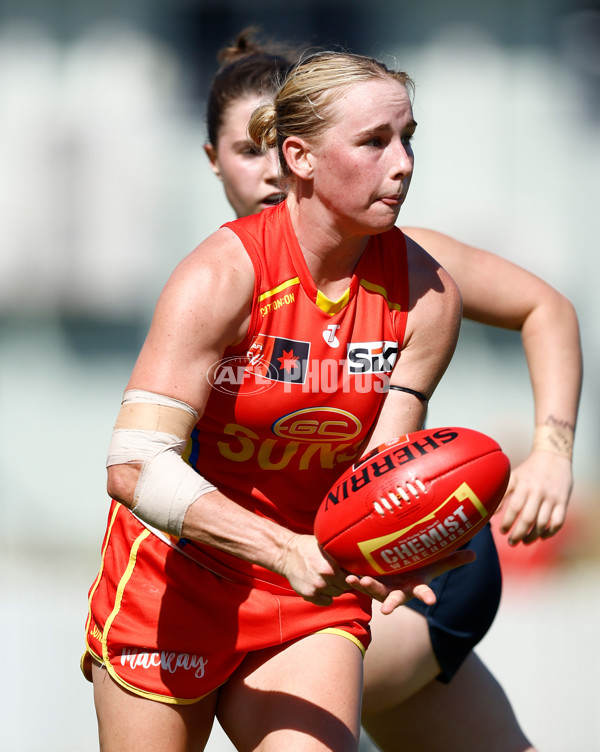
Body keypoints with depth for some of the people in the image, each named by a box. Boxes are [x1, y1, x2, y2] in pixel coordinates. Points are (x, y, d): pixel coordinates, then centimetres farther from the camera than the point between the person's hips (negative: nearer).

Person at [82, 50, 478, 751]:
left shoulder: (426, 293, -8)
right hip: (172, 588, -3)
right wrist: (286, 550, -40)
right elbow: (136, 467, -28)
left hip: (313, 596, 3)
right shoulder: (221, 276, -20)